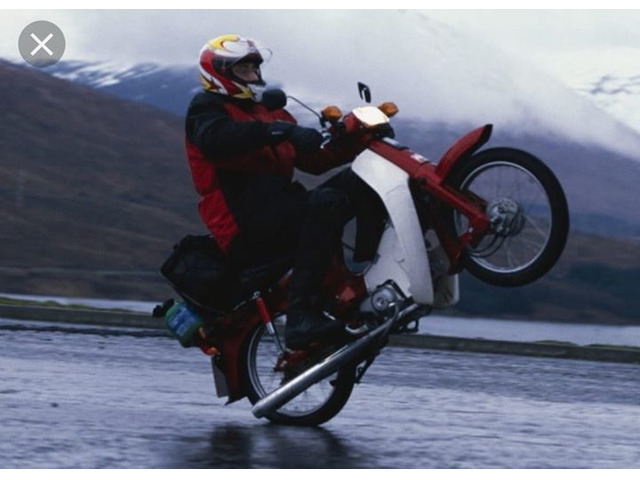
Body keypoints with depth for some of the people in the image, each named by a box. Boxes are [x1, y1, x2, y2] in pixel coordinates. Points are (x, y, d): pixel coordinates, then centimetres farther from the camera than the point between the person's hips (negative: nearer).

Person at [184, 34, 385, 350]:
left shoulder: (271, 113, 31)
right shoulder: (206, 107, 6)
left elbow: (315, 160, 26)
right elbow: (215, 138, -20)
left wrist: (355, 142, 9)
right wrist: (282, 131, -31)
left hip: (282, 204, 8)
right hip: (244, 222, -8)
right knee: (327, 203, -33)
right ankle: (301, 316, -45)